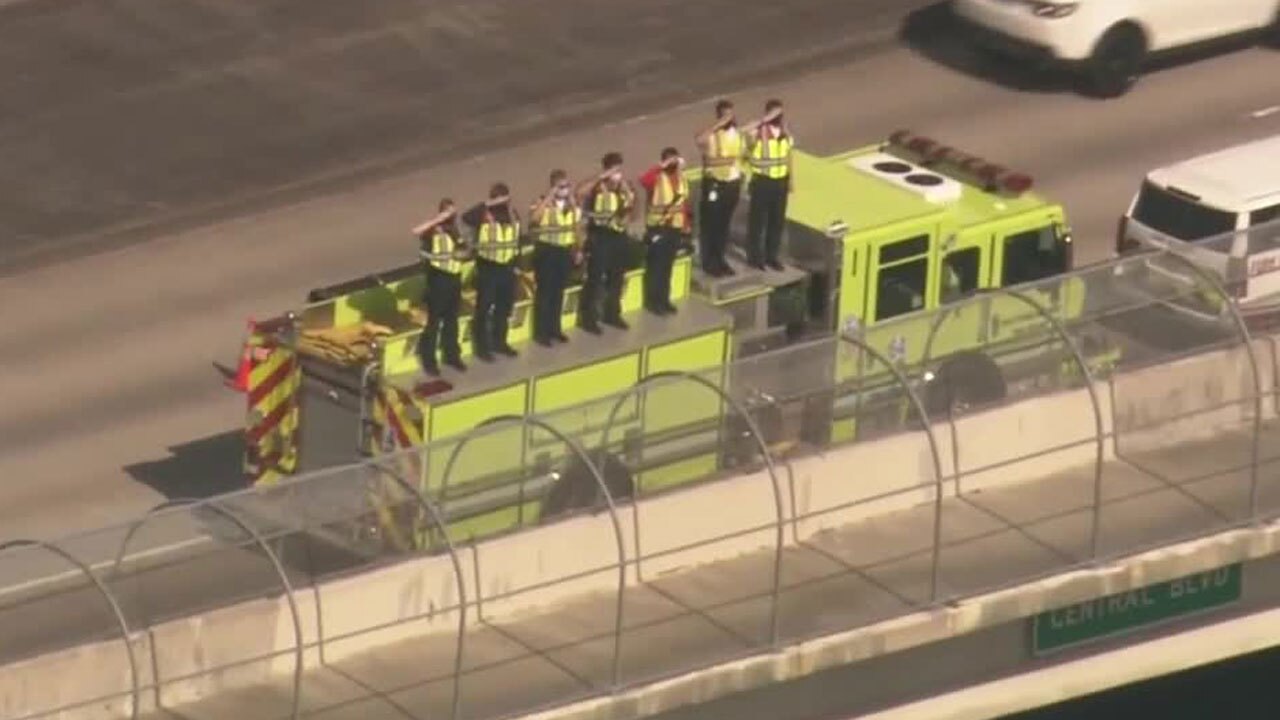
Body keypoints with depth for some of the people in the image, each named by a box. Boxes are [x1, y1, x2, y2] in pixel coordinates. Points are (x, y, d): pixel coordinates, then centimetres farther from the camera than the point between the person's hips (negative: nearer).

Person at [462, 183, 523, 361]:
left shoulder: (513, 216, 5)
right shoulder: (484, 216, -14)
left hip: (507, 268, 6)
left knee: (504, 308, 17)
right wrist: (487, 205, -35)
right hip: (488, 268, -6)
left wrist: (517, 264, 13)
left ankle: (499, 342, 33)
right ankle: (481, 346, 13)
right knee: (483, 309, 3)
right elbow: (466, 217, -35)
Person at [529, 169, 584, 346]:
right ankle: (541, 332, 5)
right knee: (544, 291, -2)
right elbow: (533, 218, -31)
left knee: (558, 291, 14)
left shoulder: (573, 206, 7)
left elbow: (578, 227, 15)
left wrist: (579, 249, 12)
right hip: (546, 250, -5)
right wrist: (549, 198, -29)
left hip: (565, 251, 5)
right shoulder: (543, 203, -10)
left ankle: (554, 328, 25)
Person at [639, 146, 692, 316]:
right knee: (655, 266, -2)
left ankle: (664, 300, 22)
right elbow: (643, 179, -37)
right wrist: (662, 166, -35)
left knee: (667, 266, 14)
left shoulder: (681, 177, 8)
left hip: (675, 227, 6)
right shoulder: (657, 177, -13)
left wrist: (685, 226, 12)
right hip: (657, 227, -6)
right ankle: (653, 302, 5)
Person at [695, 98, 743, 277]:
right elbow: (699, 140, -42)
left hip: (732, 183, 6)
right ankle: (709, 263, 13)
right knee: (710, 224, 4)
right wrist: (718, 124, -38)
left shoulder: (735, 132, 4)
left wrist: (740, 182, 10)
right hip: (714, 183, -6)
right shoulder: (711, 133, -17)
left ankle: (719, 260, 26)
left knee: (724, 224, 15)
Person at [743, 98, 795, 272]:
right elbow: (744, 132, -40)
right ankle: (754, 257, 16)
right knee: (758, 220, 5)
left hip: (780, 181, 6)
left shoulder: (785, 131, 3)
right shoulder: (759, 132, -17)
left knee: (777, 220, 13)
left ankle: (771, 256, 26)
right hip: (762, 181, -6)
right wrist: (765, 120, -33)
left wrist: (791, 178, 12)